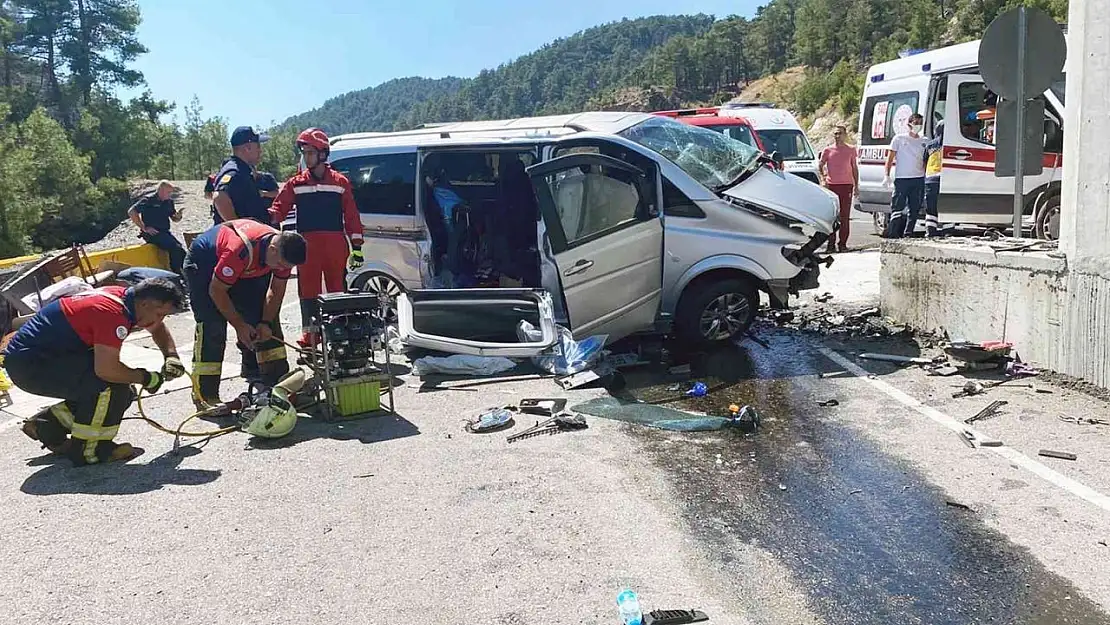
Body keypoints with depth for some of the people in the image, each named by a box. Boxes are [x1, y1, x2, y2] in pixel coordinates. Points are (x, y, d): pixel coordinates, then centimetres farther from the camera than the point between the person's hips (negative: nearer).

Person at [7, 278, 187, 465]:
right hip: (28, 363, -10)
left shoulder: (123, 296, 2)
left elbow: (158, 329, 20)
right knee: (112, 383, -24)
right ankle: (88, 449, -10)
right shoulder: (112, 313, -27)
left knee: (122, 393, 6)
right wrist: (147, 378, -20)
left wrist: (171, 356, 3)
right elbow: (106, 369, -35)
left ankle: (47, 425, 18)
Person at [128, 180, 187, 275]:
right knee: (175, 248, -25)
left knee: (181, 249, -9)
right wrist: (144, 228, -16)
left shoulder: (169, 201, 13)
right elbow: (131, 212, -13)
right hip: (152, 233, -7)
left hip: (165, 232, 7)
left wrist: (178, 216, -4)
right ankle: (175, 273, -16)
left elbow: (173, 218, 23)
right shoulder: (148, 200, -7)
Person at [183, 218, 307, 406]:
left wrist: (266, 323, -16)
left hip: (246, 270, 7)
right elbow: (216, 290, -30)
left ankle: (277, 380, 7)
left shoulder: (284, 251, -22)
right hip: (203, 265, -7)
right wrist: (239, 325, -24)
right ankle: (204, 395, -15)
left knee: (268, 318, -1)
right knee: (212, 328, -19)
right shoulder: (240, 250, -42)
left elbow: (276, 290, -6)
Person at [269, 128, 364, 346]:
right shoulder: (296, 183, 10)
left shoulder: (340, 182, 7)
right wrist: (268, 217, -18)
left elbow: (352, 216, 6)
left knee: (337, 290, 4)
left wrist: (356, 247, 2)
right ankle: (309, 332, 9)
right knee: (308, 289, 2)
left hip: (336, 245, -1)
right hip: (307, 245, 1)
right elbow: (280, 208, 4)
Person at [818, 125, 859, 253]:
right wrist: (822, 179, -6)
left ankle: (843, 243, 7)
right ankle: (830, 243, 4)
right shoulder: (828, 150, 6)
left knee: (845, 216, 2)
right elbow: (820, 165, 10)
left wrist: (856, 185, 10)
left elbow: (854, 168, 14)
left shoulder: (851, 150, 9)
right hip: (831, 185, -1)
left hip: (846, 185, 1)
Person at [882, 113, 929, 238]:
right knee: (897, 208, -7)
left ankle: (908, 234, 9)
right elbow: (890, 158, 4)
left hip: (919, 179, 3)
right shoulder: (899, 139, 5)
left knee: (914, 209, 3)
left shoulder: (924, 141, 13)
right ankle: (892, 233, -5)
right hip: (901, 179, -3)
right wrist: (886, 175, -5)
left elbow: (926, 161, 17)